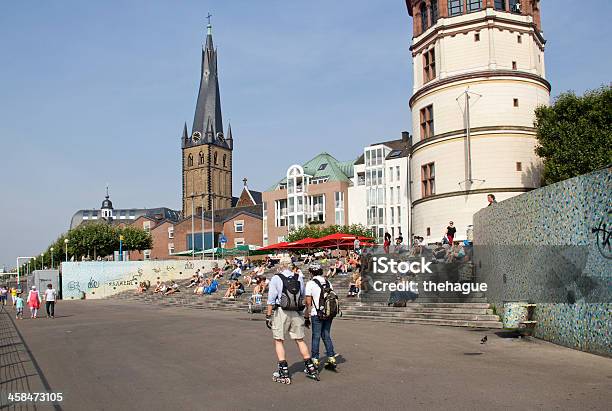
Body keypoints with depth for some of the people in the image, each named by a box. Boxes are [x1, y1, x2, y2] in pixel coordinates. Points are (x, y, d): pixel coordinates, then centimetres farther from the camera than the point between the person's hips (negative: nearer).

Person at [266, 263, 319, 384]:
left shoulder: (276, 279, -3)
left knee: (279, 341, 5)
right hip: (296, 313, 4)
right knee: (300, 340, 15)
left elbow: (271, 299, -7)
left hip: (280, 312, -4)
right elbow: (304, 297, 12)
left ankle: (284, 373, 1)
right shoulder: (299, 278, 8)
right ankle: (311, 368, 17)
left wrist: (268, 316, -3)